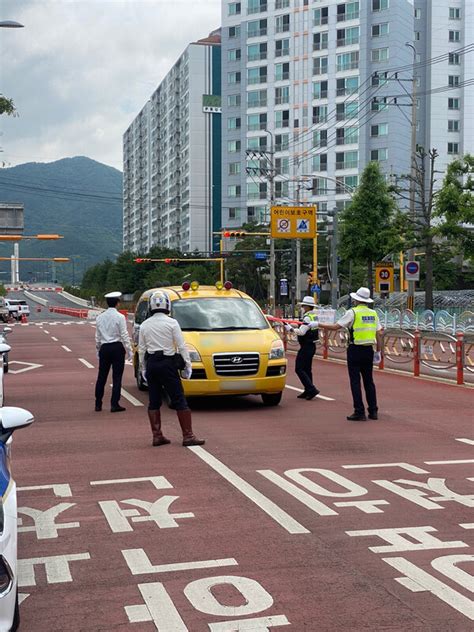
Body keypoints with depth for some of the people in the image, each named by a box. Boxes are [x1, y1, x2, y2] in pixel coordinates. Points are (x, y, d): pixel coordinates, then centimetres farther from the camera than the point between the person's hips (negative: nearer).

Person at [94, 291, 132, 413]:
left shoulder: (100, 317, 5)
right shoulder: (120, 317, -9)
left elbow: (97, 337, 10)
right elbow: (124, 335, -10)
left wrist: (98, 350, 18)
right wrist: (129, 351, -3)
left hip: (104, 348, 4)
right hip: (117, 348, -4)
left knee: (101, 377, 10)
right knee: (117, 377, 1)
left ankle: (98, 404, 15)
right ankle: (114, 405, 0)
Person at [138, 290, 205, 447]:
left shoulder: (144, 325, 4)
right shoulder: (171, 323, -8)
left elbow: (141, 349, 8)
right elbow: (181, 346, -7)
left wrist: (144, 368, 17)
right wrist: (188, 365, 0)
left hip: (151, 363, 4)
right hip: (167, 363, -4)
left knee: (154, 401, 11)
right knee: (179, 400, -1)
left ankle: (157, 436, 11)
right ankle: (188, 436, -1)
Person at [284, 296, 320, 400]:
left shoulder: (307, 317, -18)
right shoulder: (315, 315, 11)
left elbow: (301, 332, -25)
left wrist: (290, 328, -19)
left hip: (306, 347, -10)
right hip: (312, 346, 10)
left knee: (299, 369, -6)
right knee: (307, 369, 15)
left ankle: (311, 389, -12)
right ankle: (308, 391, 18)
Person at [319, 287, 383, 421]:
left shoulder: (352, 312, -8)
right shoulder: (373, 313, 8)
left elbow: (335, 327, -9)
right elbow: (379, 334, 8)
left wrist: (318, 325, 1)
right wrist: (378, 351, 15)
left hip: (355, 350, -5)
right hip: (369, 350, 5)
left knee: (355, 381, 0)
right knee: (368, 380, 14)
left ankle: (359, 412, -2)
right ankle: (373, 411, 14)